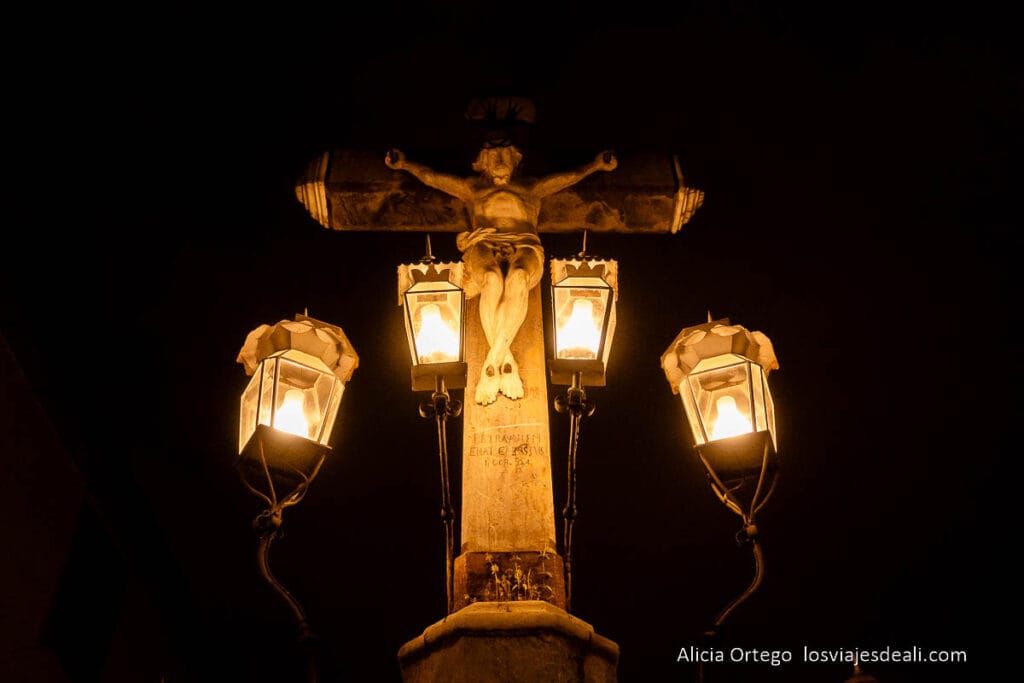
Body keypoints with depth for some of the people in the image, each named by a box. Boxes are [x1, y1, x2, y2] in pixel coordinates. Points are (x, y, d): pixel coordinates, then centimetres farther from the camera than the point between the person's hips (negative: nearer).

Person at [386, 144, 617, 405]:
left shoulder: (531, 187, 37)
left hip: (525, 247, 0)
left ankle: (490, 365, -44)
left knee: (518, 279, -39)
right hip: (484, 246, 0)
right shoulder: (472, 187, 36)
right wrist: (405, 164, 13)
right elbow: (430, 176, 28)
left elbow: (572, 176, 25)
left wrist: (596, 164, 9)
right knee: (493, 281, -38)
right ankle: (506, 364, -39)